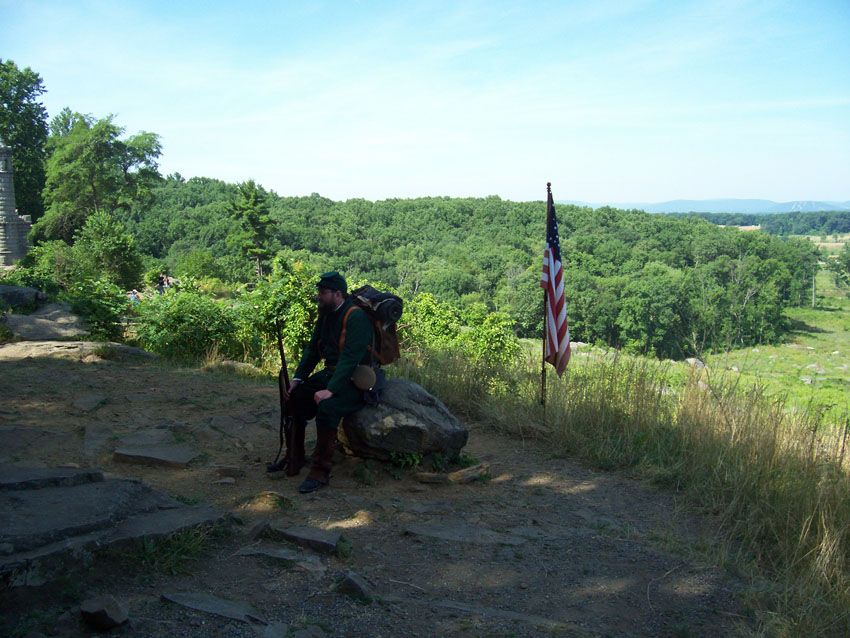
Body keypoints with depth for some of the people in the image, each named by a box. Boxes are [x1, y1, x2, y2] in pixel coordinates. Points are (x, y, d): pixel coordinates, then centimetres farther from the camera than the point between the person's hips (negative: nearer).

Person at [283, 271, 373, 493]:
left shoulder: (356, 316, -19)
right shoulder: (325, 314, 9)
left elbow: (350, 358, -27)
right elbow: (312, 349, 13)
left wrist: (331, 390, -33)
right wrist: (297, 379, 1)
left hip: (356, 381, -9)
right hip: (330, 373, 9)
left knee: (327, 406, -32)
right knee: (295, 396, -7)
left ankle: (320, 472, -22)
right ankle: (294, 460, 5)